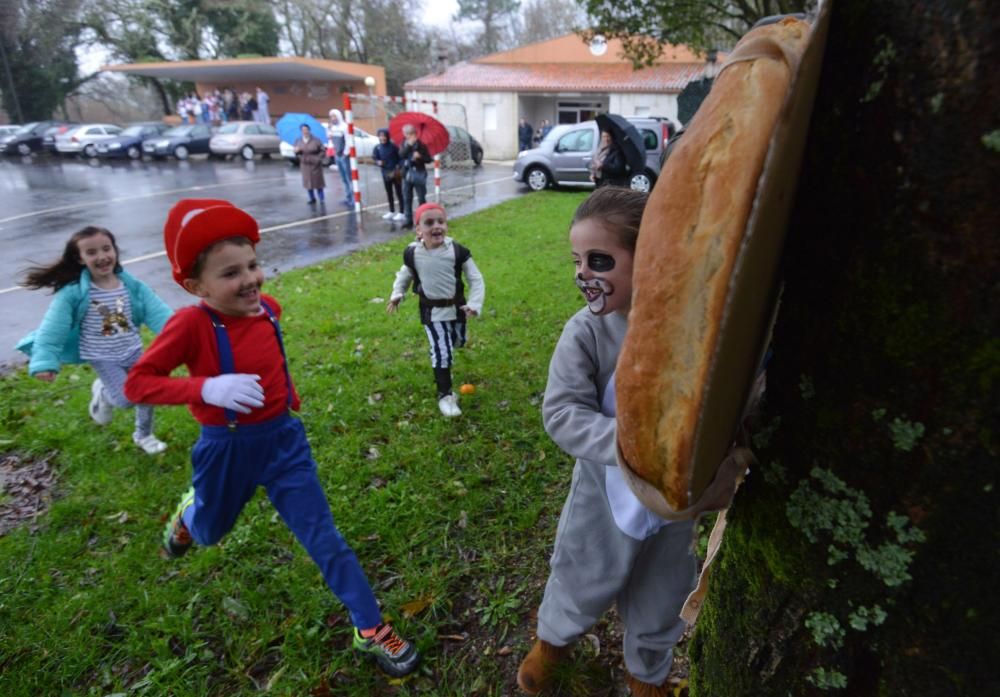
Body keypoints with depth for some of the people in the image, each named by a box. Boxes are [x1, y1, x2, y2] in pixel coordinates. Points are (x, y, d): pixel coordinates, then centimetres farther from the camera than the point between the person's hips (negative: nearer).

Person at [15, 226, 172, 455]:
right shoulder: (72, 293, -15)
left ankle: (143, 435, 34)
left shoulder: (131, 285, -7)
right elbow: (53, 329, -15)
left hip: (133, 351, 3)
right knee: (127, 400, -12)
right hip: (102, 358, -3)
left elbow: (157, 312, -14)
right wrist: (44, 362, -23)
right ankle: (102, 392, 25)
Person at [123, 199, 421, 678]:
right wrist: (207, 388, -32)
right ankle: (188, 513, 66)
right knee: (210, 531, 27)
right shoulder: (191, 324, -20)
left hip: (283, 439, 2)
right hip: (225, 448, -2)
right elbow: (136, 383, -17)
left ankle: (370, 630, 12)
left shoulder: (268, 309, -7)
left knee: (323, 536, 2)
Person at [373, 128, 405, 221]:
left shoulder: (393, 146, -11)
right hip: (385, 173, 5)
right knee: (389, 193, 14)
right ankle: (391, 212, 27)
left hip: (396, 173, -5)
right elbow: (375, 158, 2)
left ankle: (401, 213, 6)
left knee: (398, 192, 0)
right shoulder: (377, 148, -1)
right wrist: (378, 162, -20)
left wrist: (398, 168, -17)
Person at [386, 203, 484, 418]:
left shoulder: (457, 251, -18)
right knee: (442, 353, -6)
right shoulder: (412, 253, -15)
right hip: (431, 311, -2)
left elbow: (476, 279, -12)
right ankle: (445, 395, 7)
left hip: (456, 306, 2)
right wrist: (396, 294, -6)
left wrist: (474, 304, -24)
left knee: (458, 342, 25)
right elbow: (404, 275, 7)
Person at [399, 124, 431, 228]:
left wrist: (420, 156, -20)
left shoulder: (421, 144, -3)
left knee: (421, 198, -1)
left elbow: (429, 159, -3)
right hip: (407, 173, 4)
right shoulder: (405, 143, 7)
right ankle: (408, 220, 13)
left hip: (419, 173, -4)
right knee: (407, 199, 6)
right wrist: (409, 145, -21)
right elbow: (401, 155, -10)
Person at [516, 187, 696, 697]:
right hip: (608, 492, -1)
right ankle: (553, 640, 59)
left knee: (661, 596, 25)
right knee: (583, 582, 23)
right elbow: (562, 413, -22)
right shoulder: (586, 332, -20)